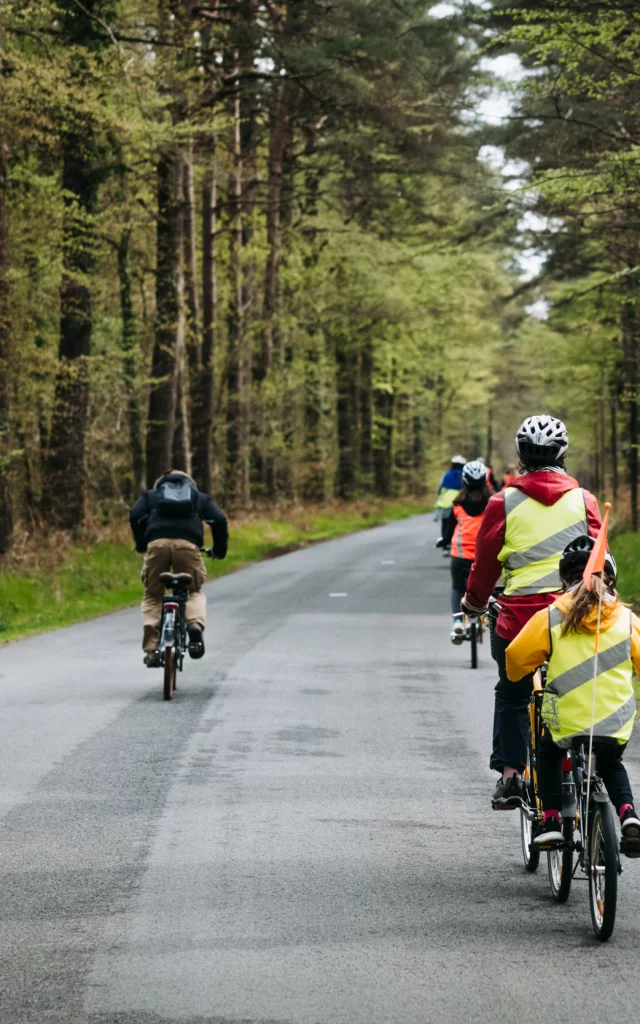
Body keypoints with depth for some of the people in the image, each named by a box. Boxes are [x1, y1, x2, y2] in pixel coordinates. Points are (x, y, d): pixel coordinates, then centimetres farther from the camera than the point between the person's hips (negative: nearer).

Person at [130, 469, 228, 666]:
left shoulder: (151, 495, 32)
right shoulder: (200, 497, 32)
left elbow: (135, 516, 14)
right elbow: (219, 520, 16)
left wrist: (140, 544, 26)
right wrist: (220, 549, 27)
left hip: (157, 543, 0)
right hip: (188, 544, 0)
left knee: (152, 596, 15)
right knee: (194, 591, 20)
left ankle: (151, 649, 2)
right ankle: (196, 624, -11)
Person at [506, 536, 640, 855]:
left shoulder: (550, 617, -3)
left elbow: (516, 657, 3)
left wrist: (518, 676, 27)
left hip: (567, 723, -1)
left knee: (548, 754, 33)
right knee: (611, 765, 33)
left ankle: (551, 820, 19)